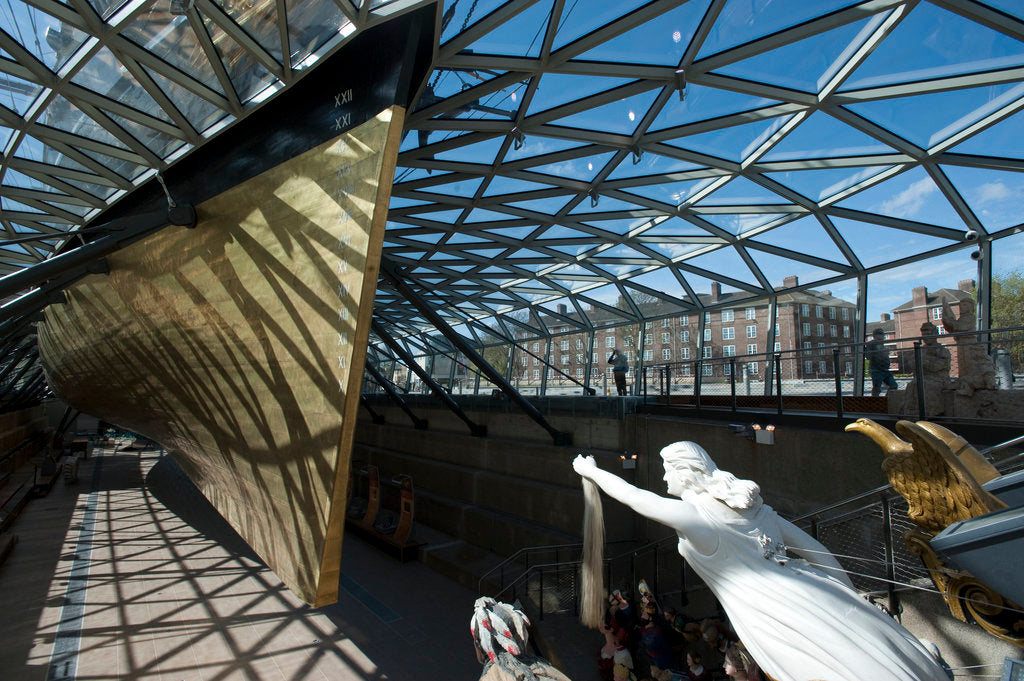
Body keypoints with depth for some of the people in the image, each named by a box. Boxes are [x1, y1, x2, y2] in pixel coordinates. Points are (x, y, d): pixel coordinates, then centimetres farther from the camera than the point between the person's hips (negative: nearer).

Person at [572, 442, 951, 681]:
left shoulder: (692, 514, -14)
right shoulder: (749, 502, 8)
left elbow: (634, 497, -5)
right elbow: (815, 549, 10)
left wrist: (592, 471, 7)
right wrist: (851, 598, 20)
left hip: (774, 615, -7)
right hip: (816, 600, 8)